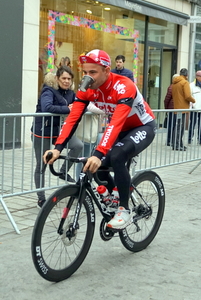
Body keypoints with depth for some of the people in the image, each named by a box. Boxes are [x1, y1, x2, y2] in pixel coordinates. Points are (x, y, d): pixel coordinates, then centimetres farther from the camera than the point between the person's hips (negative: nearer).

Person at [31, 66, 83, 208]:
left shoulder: (70, 93, 4)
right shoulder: (48, 91, -16)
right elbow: (47, 107, -33)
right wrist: (68, 108, -33)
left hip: (59, 130, 5)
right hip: (42, 132, -5)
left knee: (78, 145, -20)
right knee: (41, 165, 4)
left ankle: (64, 171, 4)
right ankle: (41, 198, 19)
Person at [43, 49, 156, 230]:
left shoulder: (123, 87, -34)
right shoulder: (87, 88, -16)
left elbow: (116, 123, -45)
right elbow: (73, 118, -23)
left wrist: (98, 154, -56)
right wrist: (58, 148, -36)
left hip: (143, 127, -6)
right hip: (122, 129, 7)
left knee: (117, 157, -32)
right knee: (96, 166, -9)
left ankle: (124, 210, -16)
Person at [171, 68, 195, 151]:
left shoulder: (174, 83, 14)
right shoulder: (185, 82, -11)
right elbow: (188, 96, -17)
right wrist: (193, 100, 0)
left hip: (176, 107, 8)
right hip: (183, 108, -8)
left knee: (178, 126, 14)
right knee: (180, 126, -6)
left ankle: (179, 144, 20)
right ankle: (176, 145, -5)